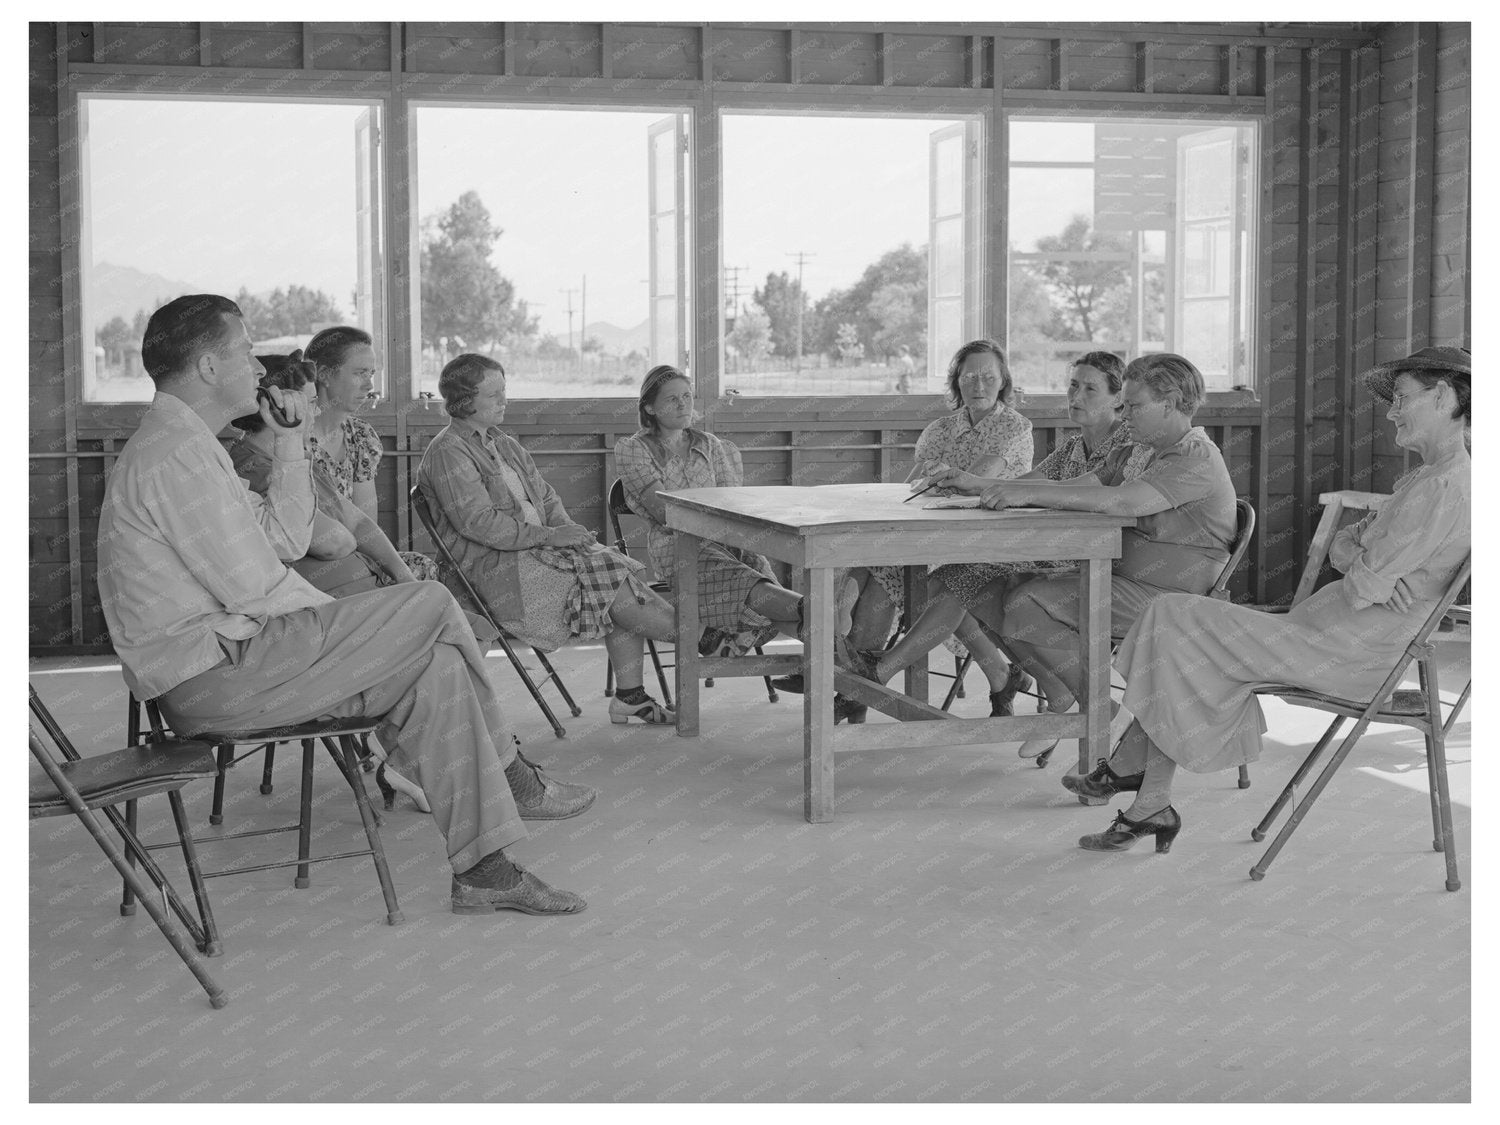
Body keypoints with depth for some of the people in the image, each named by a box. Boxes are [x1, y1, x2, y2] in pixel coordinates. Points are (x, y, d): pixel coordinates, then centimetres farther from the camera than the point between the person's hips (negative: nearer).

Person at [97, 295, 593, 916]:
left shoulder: (181, 445, 20)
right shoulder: (176, 455, -16)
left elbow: (285, 541, 17)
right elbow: (251, 586, -19)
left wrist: (288, 444, 10)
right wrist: (339, 618, -3)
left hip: (225, 660, 11)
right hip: (214, 674, -11)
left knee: (436, 665, 1)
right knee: (431, 607, -13)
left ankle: (483, 870, -1)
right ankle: (510, 776, 5)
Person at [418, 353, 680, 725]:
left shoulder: (504, 444, 20)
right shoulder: (447, 453, -9)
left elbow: (544, 495, 21)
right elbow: (477, 521, -19)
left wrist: (567, 528, -1)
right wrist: (546, 535, -20)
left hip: (535, 547, 9)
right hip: (495, 566, -9)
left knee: (618, 575, -9)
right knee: (610, 587, -19)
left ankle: (630, 695, -11)